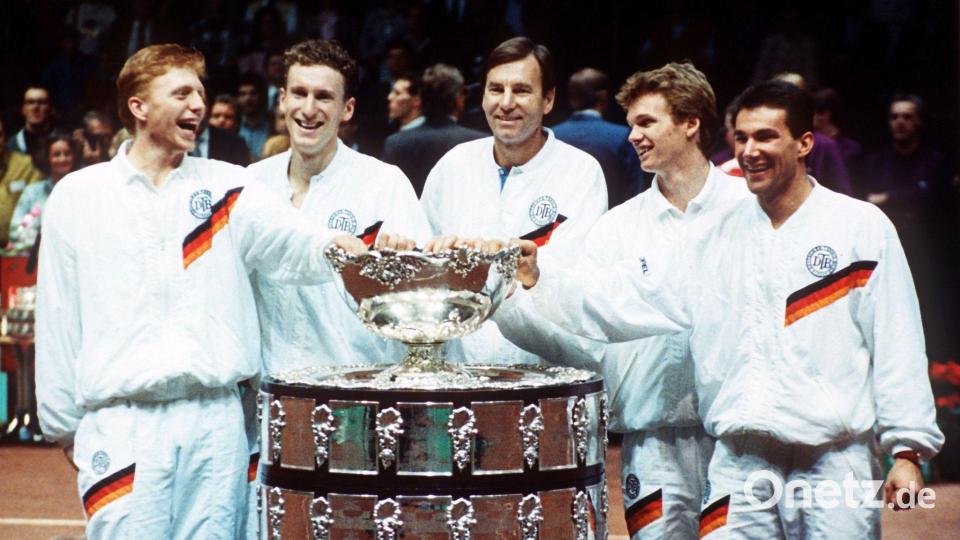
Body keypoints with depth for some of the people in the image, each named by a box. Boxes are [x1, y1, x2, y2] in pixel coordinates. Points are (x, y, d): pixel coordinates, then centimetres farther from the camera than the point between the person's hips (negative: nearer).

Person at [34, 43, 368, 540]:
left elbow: (292, 242, -6)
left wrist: (333, 246, -28)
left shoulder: (225, 187, 10)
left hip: (216, 419, 2)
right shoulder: (77, 196, 7)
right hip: (123, 422, -1)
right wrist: (64, 424, 8)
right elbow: (58, 320, 9)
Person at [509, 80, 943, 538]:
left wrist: (907, 451, -4)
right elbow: (632, 295, 7)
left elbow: (897, 342, 0)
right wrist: (540, 280, -5)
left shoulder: (862, 226, 2)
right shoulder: (717, 235, 11)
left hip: (835, 463, -2)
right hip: (738, 463, 3)